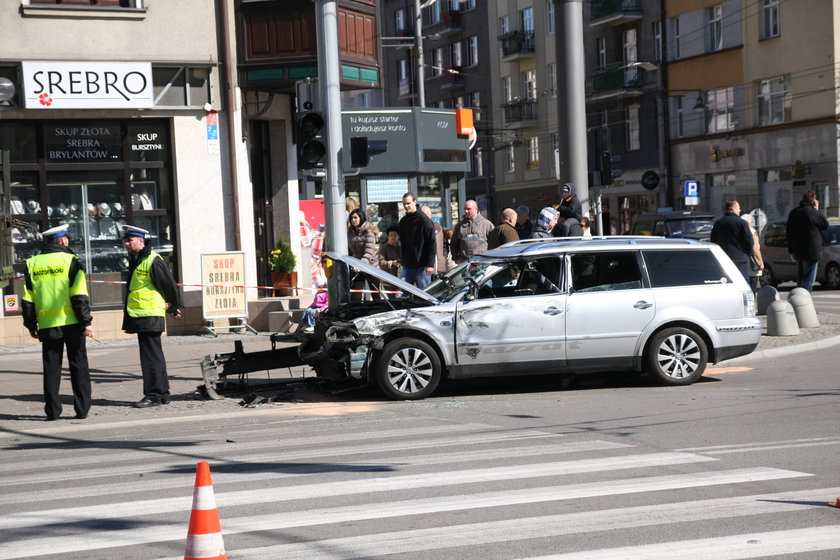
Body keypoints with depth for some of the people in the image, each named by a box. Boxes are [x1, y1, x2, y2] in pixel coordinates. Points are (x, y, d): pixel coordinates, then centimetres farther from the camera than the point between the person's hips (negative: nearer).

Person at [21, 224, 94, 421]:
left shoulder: (32, 264, 7)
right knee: (78, 366, 4)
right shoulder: (70, 261, -4)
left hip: (47, 325, 3)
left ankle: (52, 410, 8)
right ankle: (82, 409, 3)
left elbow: (27, 299, 8)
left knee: (51, 368, 9)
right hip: (71, 322, -3)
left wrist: (31, 325, 15)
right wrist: (86, 322, -9)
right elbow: (79, 296, -11)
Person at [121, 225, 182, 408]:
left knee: (151, 357, -7)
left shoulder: (153, 261, -14)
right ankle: (162, 394, 20)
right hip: (139, 316, 10)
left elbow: (170, 285, -10)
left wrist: (173, 308, 2)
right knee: (154, 356, 13)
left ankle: (154, 395, -4)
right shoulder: (134, 261, 16)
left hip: (150, 316, -10)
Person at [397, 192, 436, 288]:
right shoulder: (403, 222, 13)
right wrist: (401, 259, 14)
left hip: (421, 266, -6)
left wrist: (430, 264, -16)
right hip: (407, 265, 6)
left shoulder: (424, 220, -7)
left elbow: (432, 244, -10)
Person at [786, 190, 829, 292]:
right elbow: (825, 225, 0)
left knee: (800, 280, 16)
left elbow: (789, 233, 14)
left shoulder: (793, 213, 10)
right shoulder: (813, 213, -14)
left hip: (798, 252, 7)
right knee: (808, 281, -6)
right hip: (811, 252, -7)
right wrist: (817, 210, 5)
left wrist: (791, 250, 18)